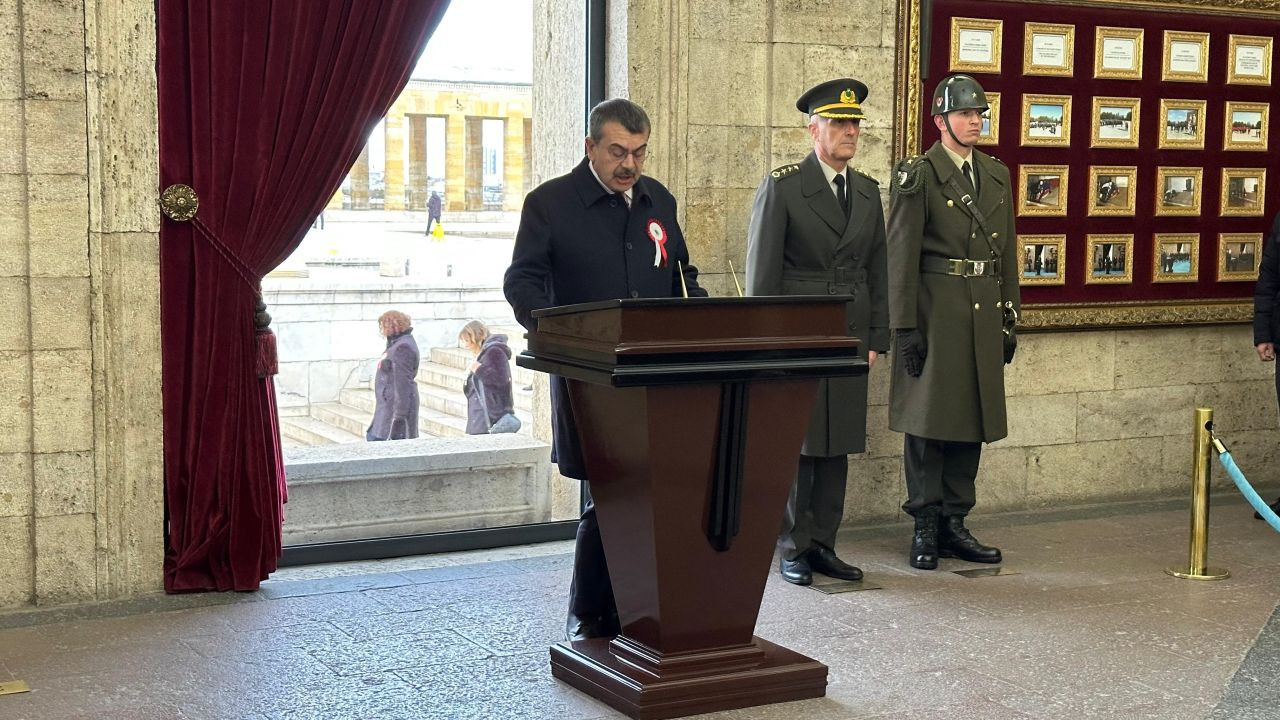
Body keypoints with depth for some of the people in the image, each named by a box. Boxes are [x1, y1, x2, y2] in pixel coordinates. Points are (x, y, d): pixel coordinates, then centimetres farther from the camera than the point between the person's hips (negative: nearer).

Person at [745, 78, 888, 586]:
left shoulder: (868, 192, 11)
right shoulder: (781, 187, -5)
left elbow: (876, 270, 14)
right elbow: (761, 271, -6)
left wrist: (876, 337, 8)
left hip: (849, 340, 5)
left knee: (837, 446, 7)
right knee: (794, 445, 1)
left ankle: (822, 545, 16)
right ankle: (793, 549, 10)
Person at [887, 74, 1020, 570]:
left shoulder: (997, 176, 14)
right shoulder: (918, 176, -5)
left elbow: (1007, 253, 17)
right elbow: (901, 257, -9)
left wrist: (1009, 319, 13)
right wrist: (904, 328, -13)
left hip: (984, 316, 6)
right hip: (935, 312, -6)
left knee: (972, 420, 9)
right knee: (928, 420, 0)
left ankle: (954, 525, 18)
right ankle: (925, 529, 9)